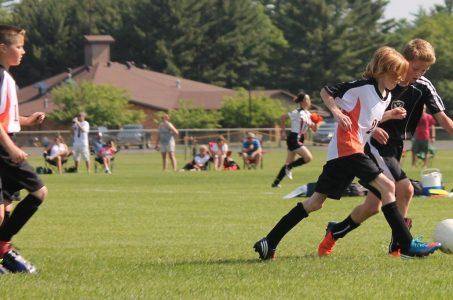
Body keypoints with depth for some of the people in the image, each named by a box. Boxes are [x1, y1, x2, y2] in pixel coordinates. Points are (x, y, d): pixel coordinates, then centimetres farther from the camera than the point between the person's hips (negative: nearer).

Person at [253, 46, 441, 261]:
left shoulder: (386, 96, 15)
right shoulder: (362, 87, -11)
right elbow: (326, 92, -5)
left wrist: (390, 115, 14)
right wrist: (337, 113, -19)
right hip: (346, 148, -10)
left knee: (316, 201, 10)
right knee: (386, 186, -15)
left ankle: (269, 243, 11)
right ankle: (407, 245, -15)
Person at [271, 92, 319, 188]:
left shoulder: (308, 114, 11)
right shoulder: (297, 113, -11)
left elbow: (314, 129, 14)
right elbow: (283, 117, -7)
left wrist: (316, 123, -7)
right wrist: (283, 132, -5)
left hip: (300, 140, 8)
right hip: (294, 139, -8)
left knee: (289, 163, 11)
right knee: (309, 157, -17)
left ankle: (276, 182, 16)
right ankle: (289, 167, -1)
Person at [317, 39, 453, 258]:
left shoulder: (423, 87, -3)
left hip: (394, 149, 6)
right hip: (375, 145, -6)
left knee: (372, 206, 4)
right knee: (405, 189, -21)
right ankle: (398, 244, -9)